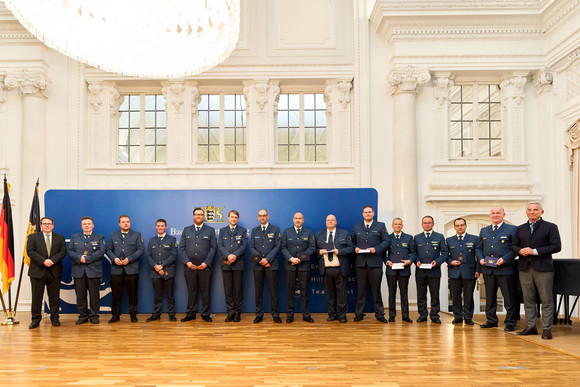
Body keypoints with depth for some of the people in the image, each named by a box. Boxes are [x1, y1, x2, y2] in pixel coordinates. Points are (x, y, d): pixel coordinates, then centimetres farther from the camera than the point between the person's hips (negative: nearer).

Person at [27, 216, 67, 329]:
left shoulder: (60, 238, 12)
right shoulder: (33, 237, 7)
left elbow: (63, 251, 1)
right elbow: (30, 251, -5)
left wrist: (52, 260, -14)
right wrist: (43, 261, -16)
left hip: (54, 272, 1)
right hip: (38, 271, -1)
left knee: (54, 296, 5)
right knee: (37, 297, 2)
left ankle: (55, 318, 14)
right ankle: (35, 319, 10)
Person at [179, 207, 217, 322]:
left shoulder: (210, 230, 9)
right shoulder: (186, 230, 14)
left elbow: (213, 248, 1)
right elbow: (181, 248, 8)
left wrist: (206, 263, -9)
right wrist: (187, 262, -6)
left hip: (205, 267, -1)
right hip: (189, 267, 1)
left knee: (205, 291, 2)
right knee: (191, 291, 5)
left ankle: (205, 314, 11)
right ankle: (191, 314, 14)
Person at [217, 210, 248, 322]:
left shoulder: (242, 231, 10)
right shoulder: (222, 231, 14)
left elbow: (244, 245, -1)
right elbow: (220, 246, 3)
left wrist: (235, 256, -14)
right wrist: (228, 255, -14)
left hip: (238, 264, -1)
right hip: (226, 264, 1)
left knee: (238, 289, 0)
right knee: (228, 289, 1)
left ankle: (237, 312, 6)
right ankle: (230, 312, 7)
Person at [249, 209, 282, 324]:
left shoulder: (275, 229, 7)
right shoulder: (254, 230, 14)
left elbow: (277, 246, -1)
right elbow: (252, 247, 6)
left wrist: (267, 259, -12)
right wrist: (261, 260, -7)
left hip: (271, 264, -2)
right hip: (258, 265, 2)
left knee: (273, 290, -2)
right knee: (258, 290, 4)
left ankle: (275, 314, 6)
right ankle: (259, 314, 10)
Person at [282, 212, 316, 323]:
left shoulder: (308, 233, 9)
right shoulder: (286, 232, 10)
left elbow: (312, 248, 1)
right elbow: (283, 247, 3)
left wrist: (300, 258, -9)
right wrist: (291, 258, -12)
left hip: (304, 265, 0)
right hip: (290, 265, 0)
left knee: (304, 291, 2)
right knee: (290, 290, 3)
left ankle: (306, 315, 8)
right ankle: (290, 315, 9)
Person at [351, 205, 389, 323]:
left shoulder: (380, 226, 8)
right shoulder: (356, 227, 16)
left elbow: (386, 241, 3)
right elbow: (352, 242, 18)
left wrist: (376, 249, -10)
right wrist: (355, 248, -3)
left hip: (375, 263, -2)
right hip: (360, 263, 2)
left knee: (376, 289, 2)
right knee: (360, 289, 5)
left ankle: (379, 314, 11)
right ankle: (359, 314, 12)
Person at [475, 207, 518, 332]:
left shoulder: (511, 229, 2)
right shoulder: (484, 231, 16)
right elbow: (478, 248, 19)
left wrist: (504, 259, -16)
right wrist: (480, 259, 0)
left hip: (505, 269, -5)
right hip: (487, 269, 5)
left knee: (509, 298, -1)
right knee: (490, 297, 11)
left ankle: (510, 323, 8)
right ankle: (491, 320, 22)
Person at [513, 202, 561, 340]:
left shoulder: (550, 227, 2)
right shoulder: (520, 229, 16)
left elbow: (556, 246, -7)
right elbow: (514, 245, 17)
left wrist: (535, 251, -14)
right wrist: (520, 250, -7)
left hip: (543, 268, -4)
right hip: (525, 268, 4)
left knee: (547, 300, -2)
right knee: (528, 299, 7)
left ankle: (547, 329, 4)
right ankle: (530, 327, 15)